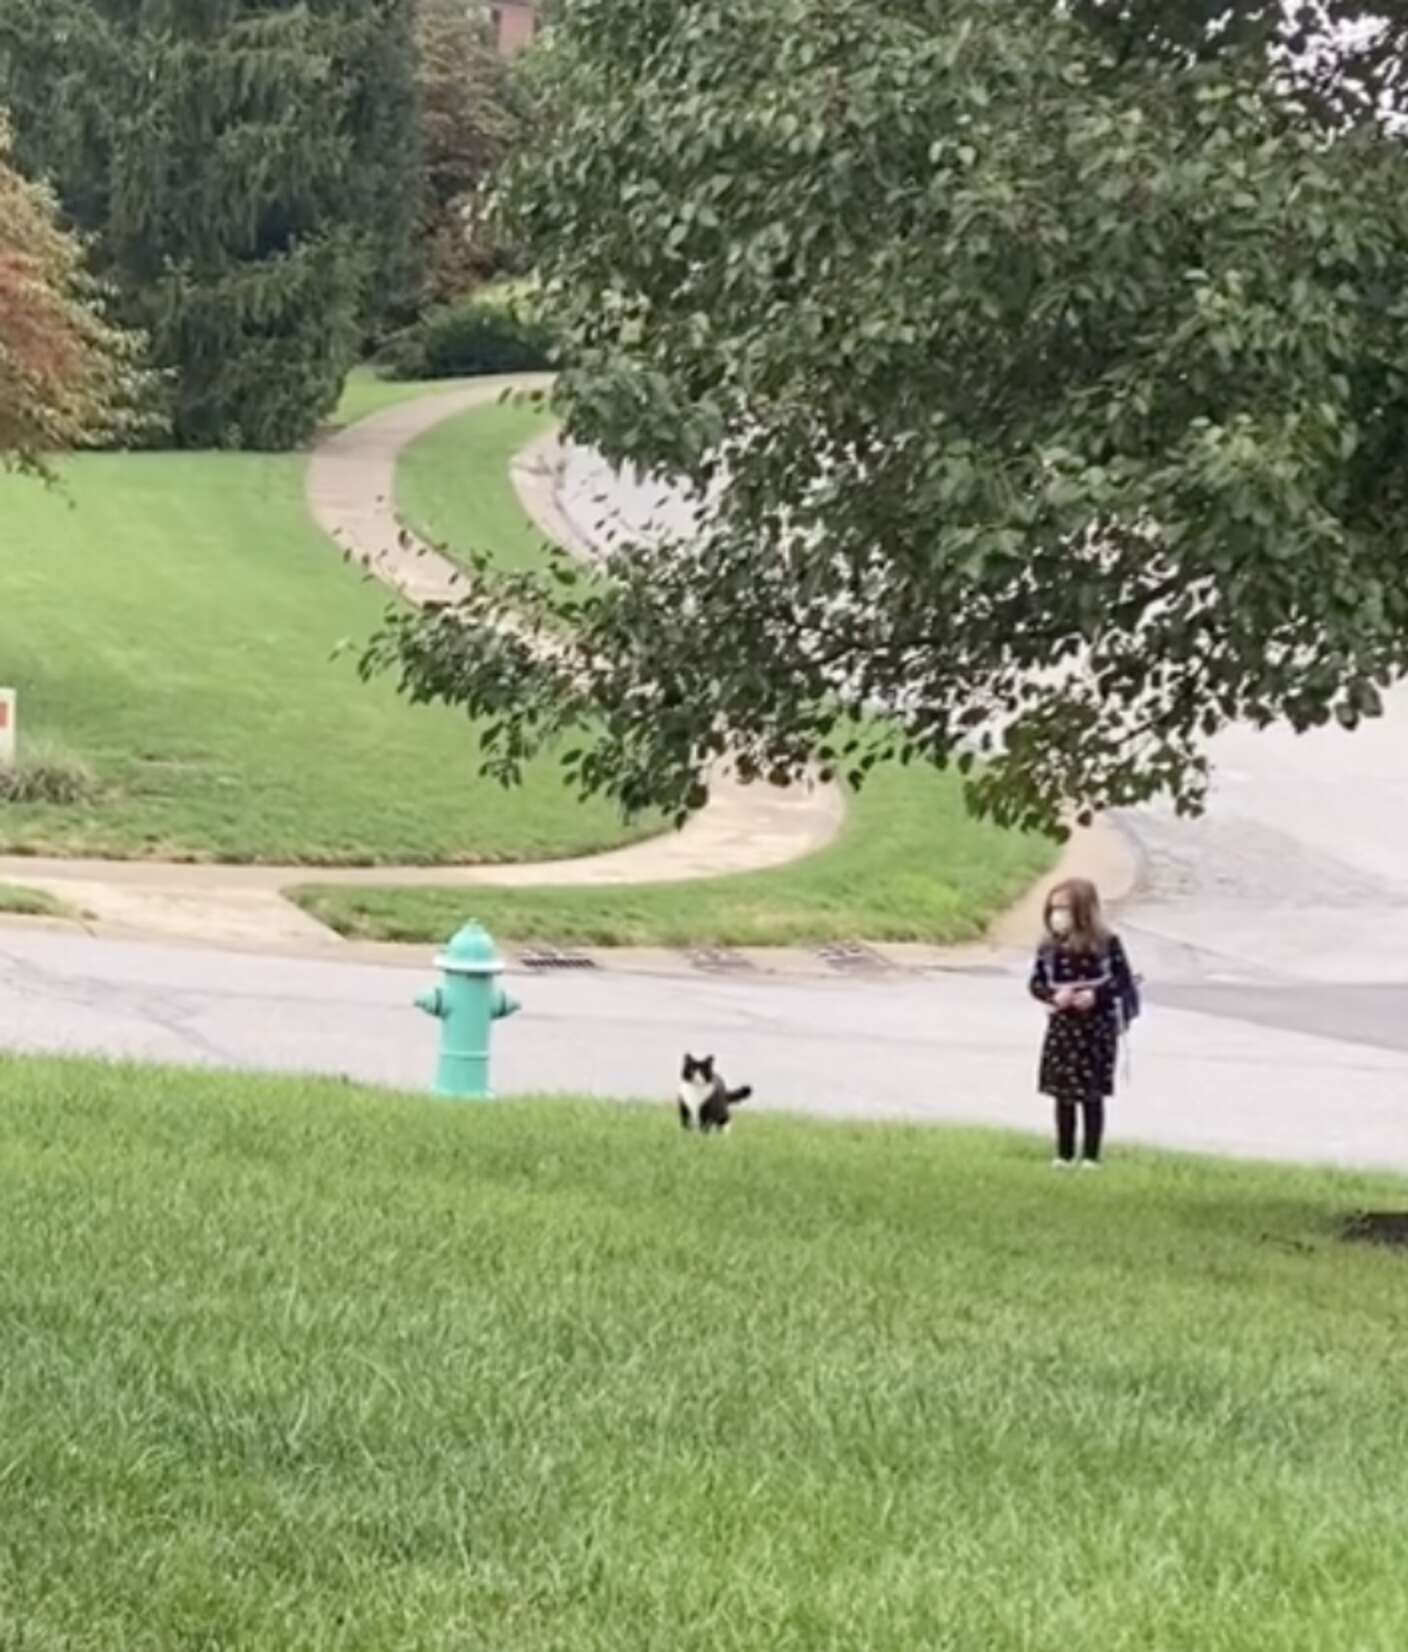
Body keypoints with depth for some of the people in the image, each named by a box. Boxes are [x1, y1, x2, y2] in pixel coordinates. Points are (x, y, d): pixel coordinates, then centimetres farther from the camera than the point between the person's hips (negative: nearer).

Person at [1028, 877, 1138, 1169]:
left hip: (1096, 1027, -3)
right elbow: (1036, 983, 3)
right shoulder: (1049, 947, -1)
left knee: (1093, 1095, 3)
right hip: (1061, 1027, 3)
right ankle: (1064, 1154, 19)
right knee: (1063, 1093, 8)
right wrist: (1053, 995, -17)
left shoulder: (1105, 944, -10)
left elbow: (1123, 981, -8)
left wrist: (1095, 995, -22)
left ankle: (1091, 1155, 12)